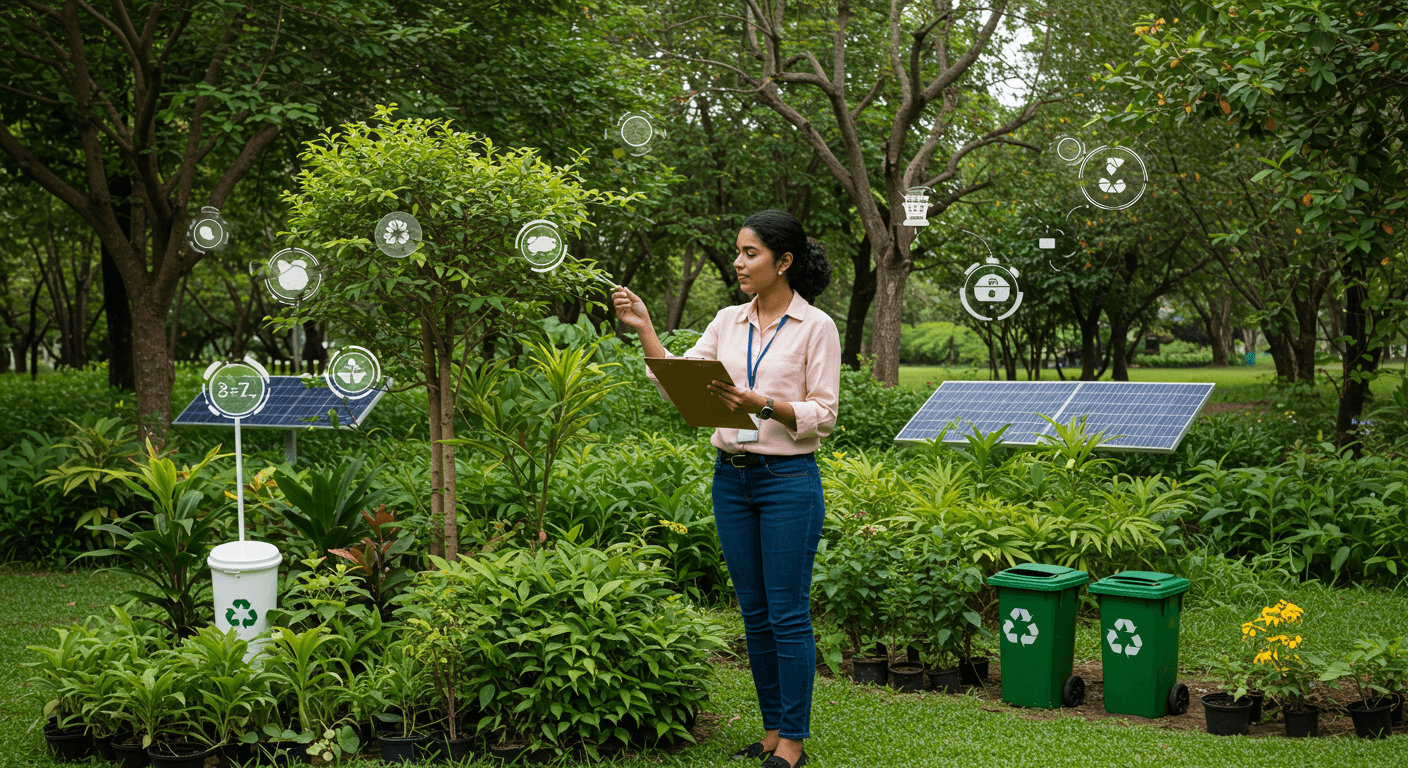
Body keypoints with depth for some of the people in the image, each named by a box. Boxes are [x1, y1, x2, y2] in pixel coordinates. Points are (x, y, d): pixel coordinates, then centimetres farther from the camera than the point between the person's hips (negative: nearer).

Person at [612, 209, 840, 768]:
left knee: (787, 613, -1)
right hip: (731, 477, 6)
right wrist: (643, 327, -6)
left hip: (788, 478, -6)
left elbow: (822, 416, -11)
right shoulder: (728, 321, 9)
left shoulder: (816, 326, -7)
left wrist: (760, 404, -23)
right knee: (754, 612, 11)